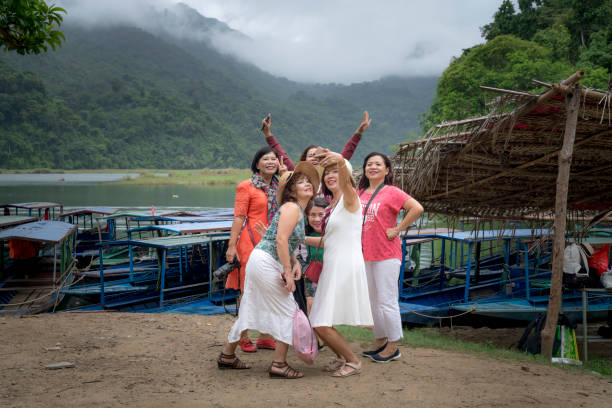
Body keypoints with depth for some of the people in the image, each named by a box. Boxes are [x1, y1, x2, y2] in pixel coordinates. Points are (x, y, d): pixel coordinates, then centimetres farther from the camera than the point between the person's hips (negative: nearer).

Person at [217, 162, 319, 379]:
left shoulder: (299, 211, 18)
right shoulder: (292, 208, -12)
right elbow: (280, 240, -21)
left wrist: (295, 263, 6)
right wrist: (288, 274, -20)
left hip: (259, 262, 10)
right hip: (265, 263, -10)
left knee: (250, 310, 17)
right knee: (288, 311, -2)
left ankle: (227, 355, 29)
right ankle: (279, 364, 3)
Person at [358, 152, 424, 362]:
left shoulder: (391, 192, -8)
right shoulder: (359, 193, 10)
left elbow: (417, 208, -18)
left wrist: (397, 229, -16)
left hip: (386, 255, -7)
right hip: (364, 254, 7)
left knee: (386, 301, -3)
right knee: (372, 301, 14)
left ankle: (393, 347, 8)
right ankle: (380, 340, 27)